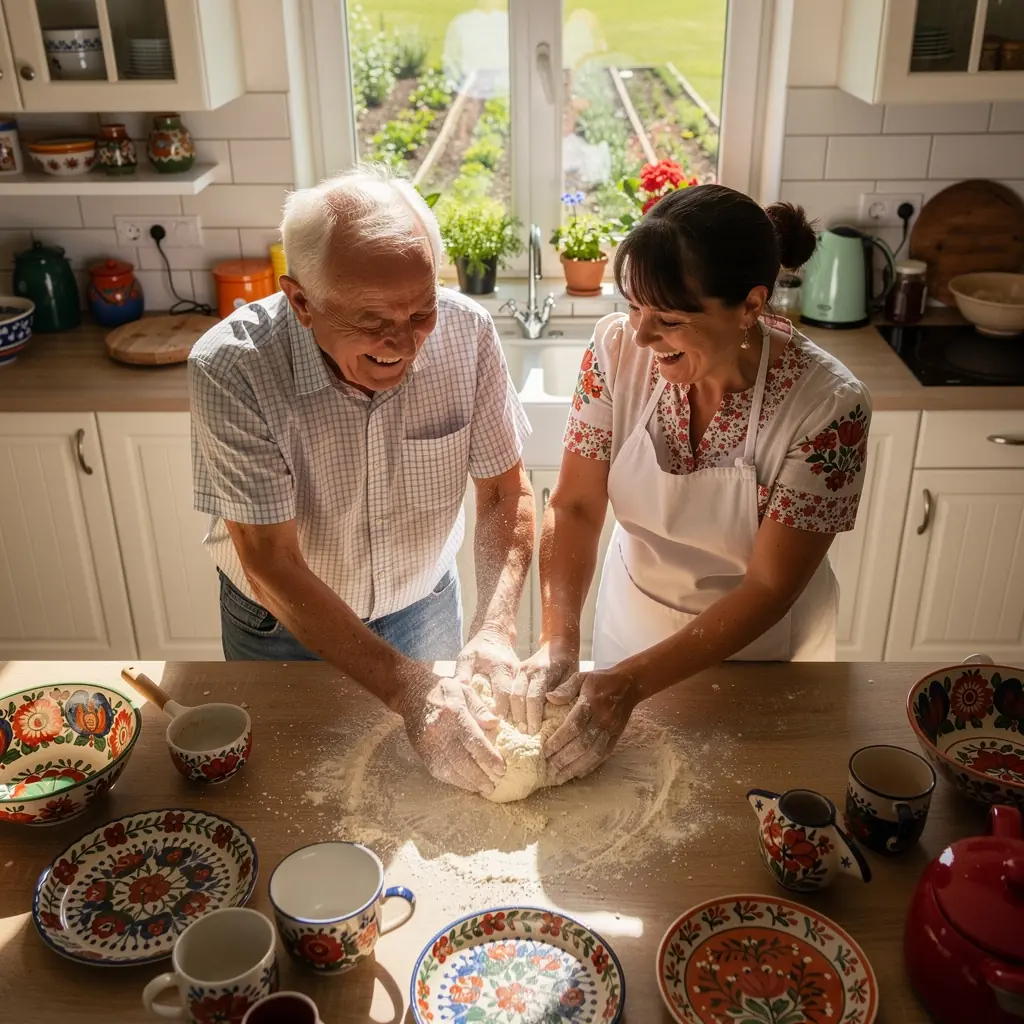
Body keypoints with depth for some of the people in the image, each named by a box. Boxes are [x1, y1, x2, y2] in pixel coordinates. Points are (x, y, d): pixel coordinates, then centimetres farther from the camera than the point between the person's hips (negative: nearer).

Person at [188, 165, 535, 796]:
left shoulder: (466, 332, -23)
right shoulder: (230, 369, -32)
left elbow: (505, 493, -12)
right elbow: (271, 565, -30)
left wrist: (496, 626, -27)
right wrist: (408, 689, -37)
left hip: (425, 608, 2)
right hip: (283, 628, -2)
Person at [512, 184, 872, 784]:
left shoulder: (828, 405, -28)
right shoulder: (620, 348, -20)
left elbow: (768, 588, -25)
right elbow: (575, 508, -15)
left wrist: (629, 683, -31)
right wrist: (558, 643, -28)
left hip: (758, 653, -2)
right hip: (632, 625, 3)